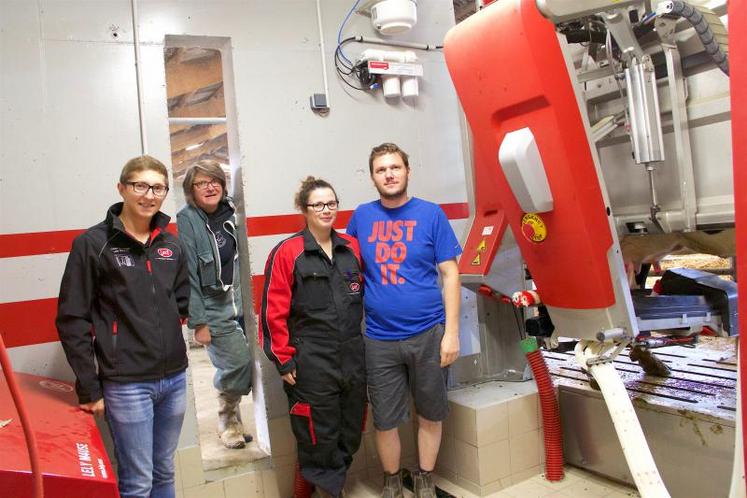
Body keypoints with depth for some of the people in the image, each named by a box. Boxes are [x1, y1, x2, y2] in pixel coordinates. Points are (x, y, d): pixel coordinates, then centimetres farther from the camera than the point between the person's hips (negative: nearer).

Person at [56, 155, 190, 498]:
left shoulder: (171, 245, 7)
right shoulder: (92, 244, -8)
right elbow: (72, 321, -8)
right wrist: (89, 388, -8)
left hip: (174, 379, 5)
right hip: (126, 384, -5)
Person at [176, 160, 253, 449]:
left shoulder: (230, 212, 6)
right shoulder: (187, 220, -10)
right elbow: (189, 274, -12)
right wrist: (198, 322, -13)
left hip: (240, 303, 5)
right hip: (213, 309, -5)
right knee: (238, 363, -8)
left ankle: (231, 419, 29)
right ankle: (228, 421, 20)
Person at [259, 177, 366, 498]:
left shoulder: (352, 248, 7)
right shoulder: (287, 252, -7)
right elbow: (273, 311, -8)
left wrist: (361, 339, 10)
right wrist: (284, 360, -7)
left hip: (353, 357, 5)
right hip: (312, 362, -5)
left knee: (350, 433, 17)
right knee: (319, 437, 6)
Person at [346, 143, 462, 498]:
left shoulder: (430, 214, -3)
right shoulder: (361, 216, 3)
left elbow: (450, 274, -2)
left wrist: (451, 332, -8)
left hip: (428, 334, -1)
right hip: (379, 339, 1)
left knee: (430, 414, 14)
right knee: (384, 419, 12)